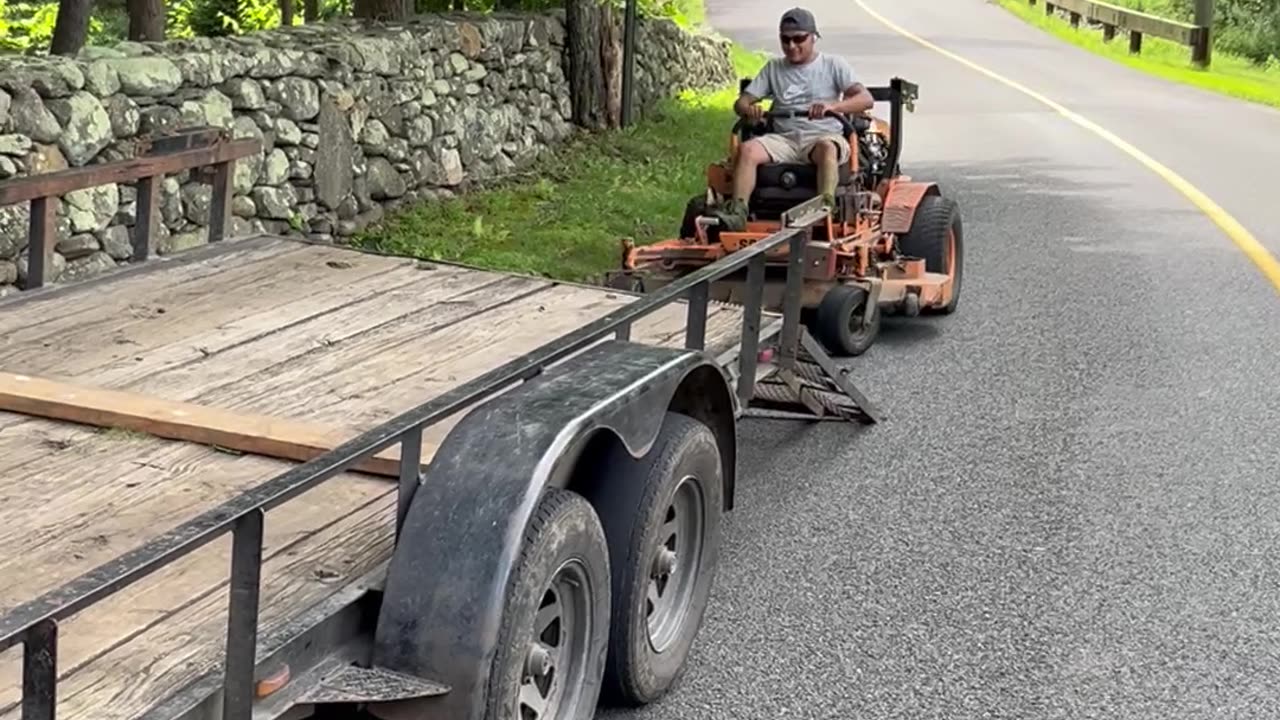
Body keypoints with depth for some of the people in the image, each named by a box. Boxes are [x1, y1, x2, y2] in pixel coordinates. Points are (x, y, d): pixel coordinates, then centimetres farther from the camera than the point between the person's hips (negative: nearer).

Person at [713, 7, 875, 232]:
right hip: (784, 138, 3)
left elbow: (866, 99, -6)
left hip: (823, 136, -3)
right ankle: (737, 212, -38)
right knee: (747, 149, -27)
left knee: (827, 148, -39)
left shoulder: (833, 65, 8)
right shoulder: (773, 68, 18)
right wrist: (748, 109, -15)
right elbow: (741, 102, 12)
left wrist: (833, 106, -27)